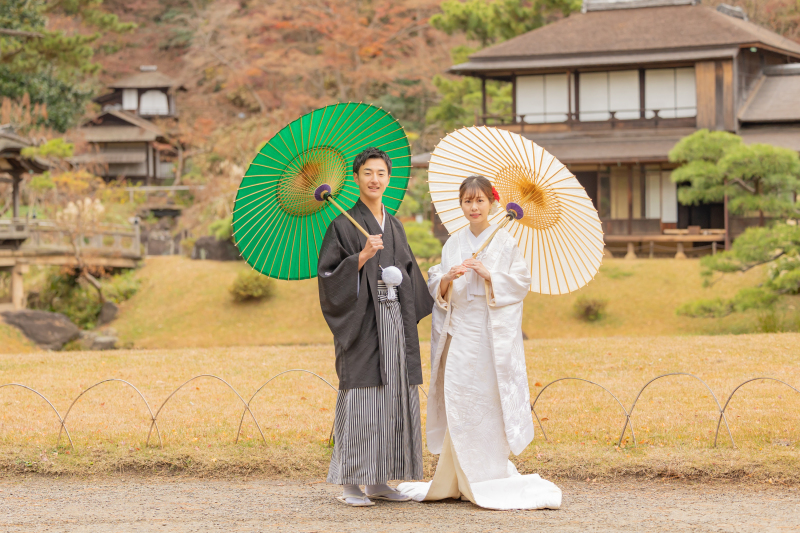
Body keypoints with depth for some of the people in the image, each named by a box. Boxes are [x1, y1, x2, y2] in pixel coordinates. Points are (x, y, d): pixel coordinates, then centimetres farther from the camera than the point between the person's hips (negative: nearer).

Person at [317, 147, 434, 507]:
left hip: (394, 323, 6)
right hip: (362, 323, -6)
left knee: (393, 399, 5)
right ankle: (350, 484, -4)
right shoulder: (344, 225, -3)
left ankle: (378, 482, 12)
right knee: (360, 399, -8)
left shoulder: (395, 227, 16)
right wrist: (363, 256, -22)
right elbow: (329, 274, -11)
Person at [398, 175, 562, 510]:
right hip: (459, 331, 4)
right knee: (457, 402, 0)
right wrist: (448, 278, -11)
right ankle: (460, 482, 7)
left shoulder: (504, 242, 1)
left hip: (493, 333, -4)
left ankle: (488, 480, 4)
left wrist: (489, 275, -15)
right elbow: (435, 288, 10)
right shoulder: (453, 244, 12)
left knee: (487, 404, -4)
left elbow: (521, 283, -3)